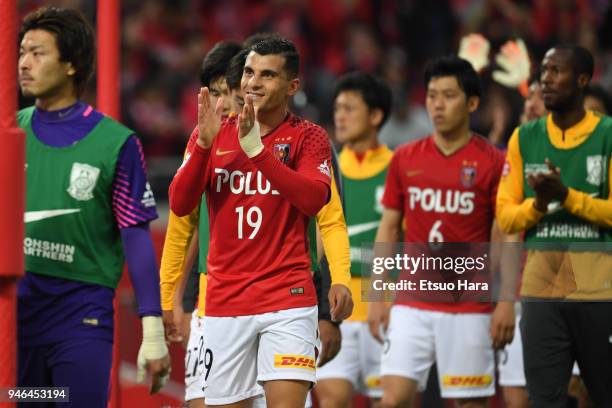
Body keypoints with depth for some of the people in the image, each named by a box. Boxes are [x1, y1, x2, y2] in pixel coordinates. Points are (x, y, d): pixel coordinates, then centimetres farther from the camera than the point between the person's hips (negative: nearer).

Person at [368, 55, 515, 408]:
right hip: (412, 306, 3)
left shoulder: (492, 163, -2)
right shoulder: (404, 160, 8)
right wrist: (378, 296, 7)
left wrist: (506, 303, -9)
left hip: (470, 309, -3)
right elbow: (389, 230, 13)